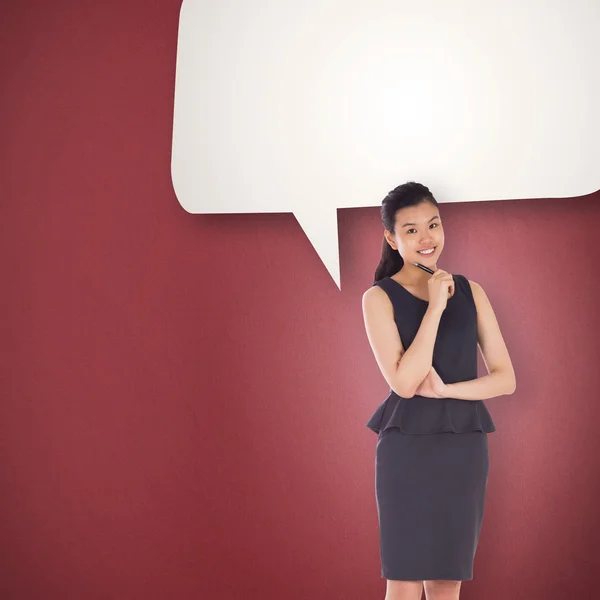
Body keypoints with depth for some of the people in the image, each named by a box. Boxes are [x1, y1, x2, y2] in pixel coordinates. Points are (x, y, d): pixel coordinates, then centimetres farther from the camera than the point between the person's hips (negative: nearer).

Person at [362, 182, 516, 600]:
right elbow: (405, 382, -15)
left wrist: (444, 390, -11)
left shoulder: (470, 292, 6)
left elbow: (506, 378, 4)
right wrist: (435, 306, -16)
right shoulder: (379, 298, -4)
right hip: (407, 448, -3)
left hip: (464, 448, 3)